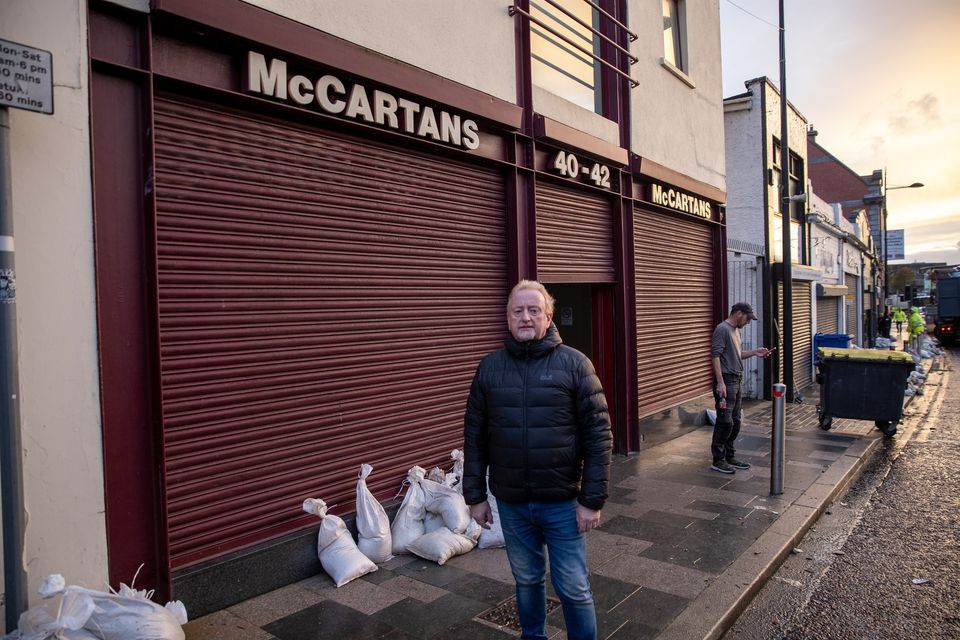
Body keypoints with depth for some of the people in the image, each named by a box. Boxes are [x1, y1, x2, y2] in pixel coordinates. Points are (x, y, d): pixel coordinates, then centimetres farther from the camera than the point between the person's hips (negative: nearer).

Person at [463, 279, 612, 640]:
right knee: (527, 580, 20)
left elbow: (598, 435, -8)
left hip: (562, 501, -2)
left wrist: (592, 499, -10)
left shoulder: (575, 364, -8)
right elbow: (474, 437, 4)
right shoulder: (489, 367, 0)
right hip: (510, 502, 3)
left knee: (573, 588, 9)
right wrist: (475, 496, 4)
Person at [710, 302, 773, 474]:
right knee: (725, 421, -7)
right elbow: (716, 356, -19)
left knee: (735, 422, 13)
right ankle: (718, 460, 0)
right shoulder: (722, 329, -13)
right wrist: (720, 382, -24)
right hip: (726, 381, -10)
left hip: (737, 381, 10)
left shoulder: (736, 330, 17)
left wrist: (754, 352, 9)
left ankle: (730, 457, 23)